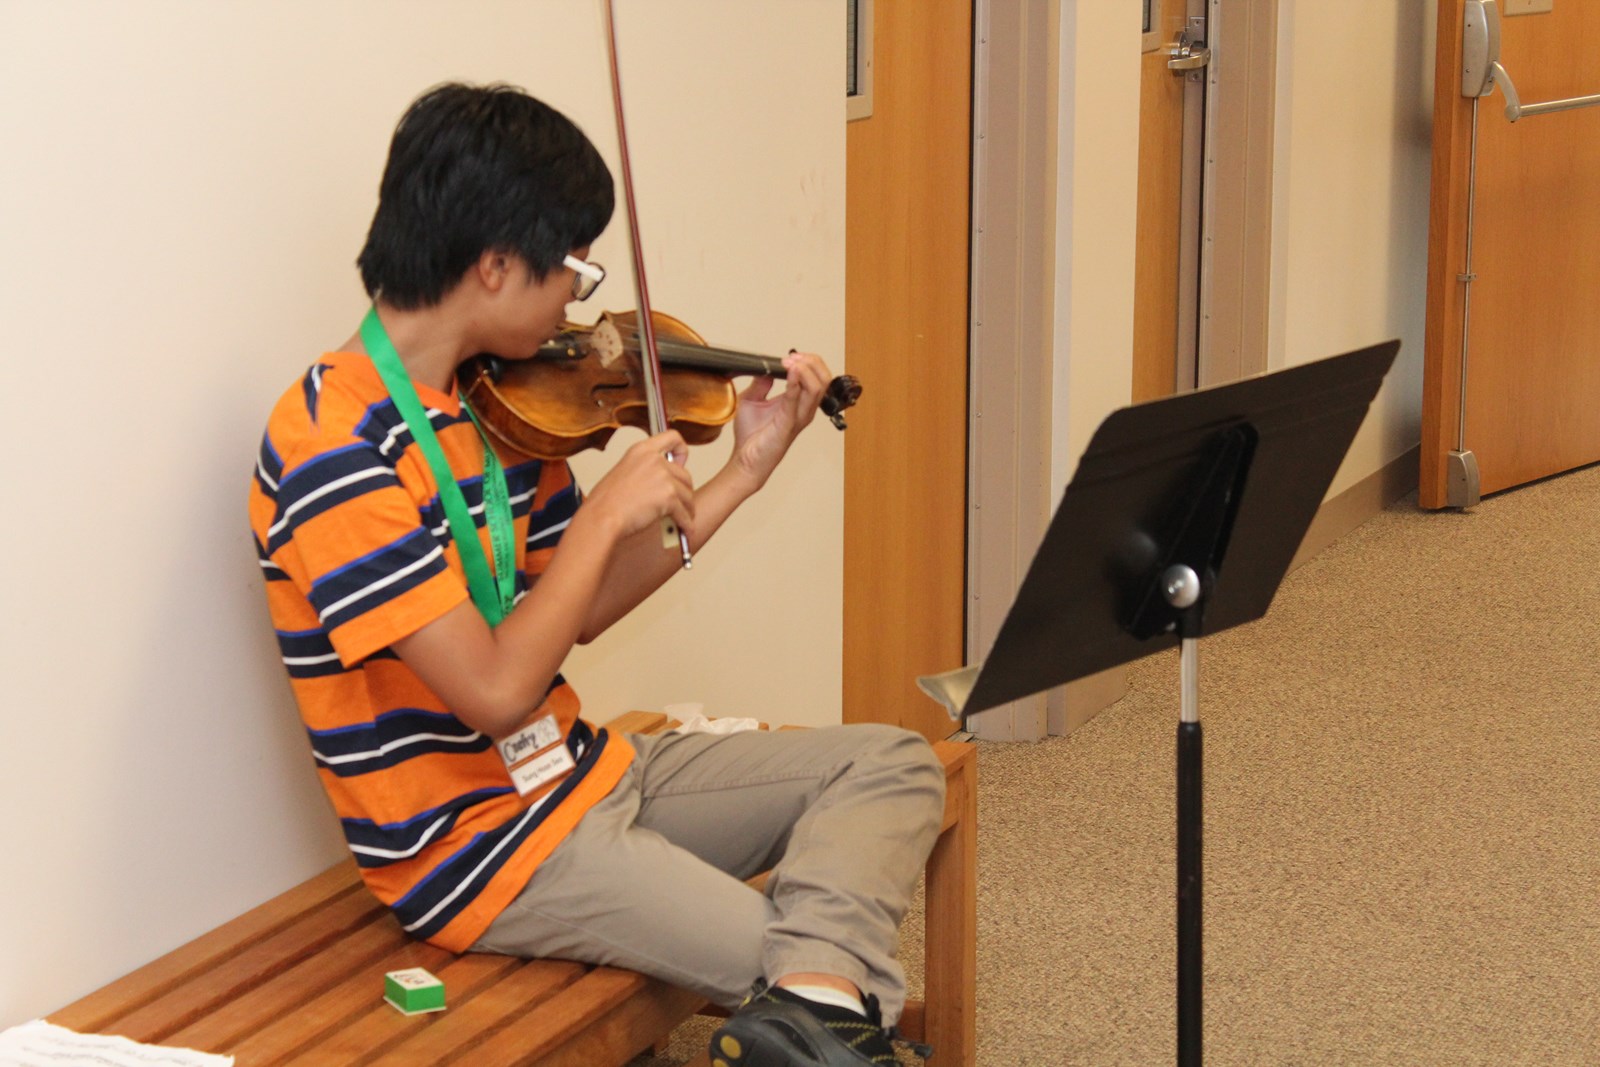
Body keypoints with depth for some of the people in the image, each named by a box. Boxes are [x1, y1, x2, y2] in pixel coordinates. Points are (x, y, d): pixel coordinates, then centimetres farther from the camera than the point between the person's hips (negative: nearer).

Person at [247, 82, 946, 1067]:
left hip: (582, 774, 9)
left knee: (894, 763, -2)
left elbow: (579, 609, 13)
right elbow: (496, 690, -26)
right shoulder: (333, 452, -23)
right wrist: (609, 513, -15)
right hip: (484, 849, -9)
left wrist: (744, 472, 10)